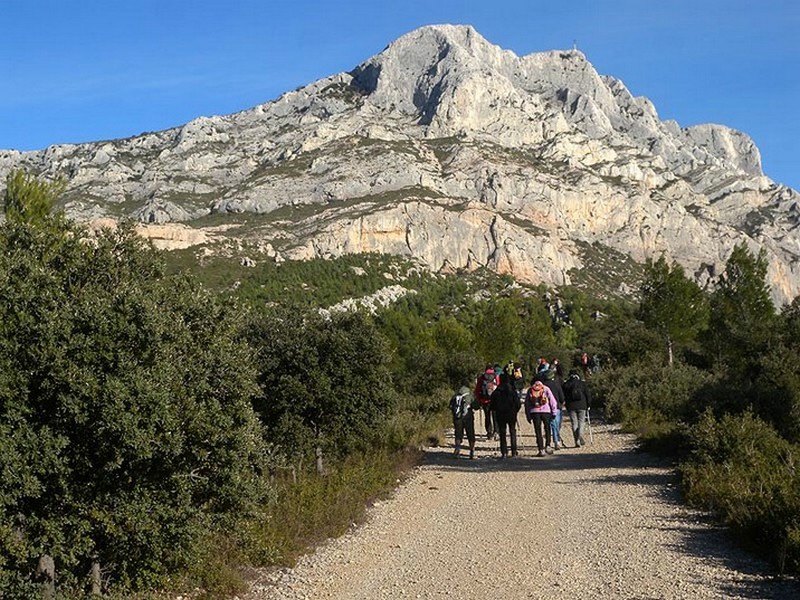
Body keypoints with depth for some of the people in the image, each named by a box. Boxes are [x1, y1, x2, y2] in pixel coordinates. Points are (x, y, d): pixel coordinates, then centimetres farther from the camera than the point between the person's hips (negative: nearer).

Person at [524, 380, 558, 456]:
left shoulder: (530, 390, 11)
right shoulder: (545, 389, 7)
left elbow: (526, 403, 10)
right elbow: (552, 400, 1)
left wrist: (528, 415, 13)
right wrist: (554, 412, 5)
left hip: (534, 412, 1)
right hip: (546, 411, -1)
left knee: (538, 431, 5)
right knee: (547, 429, 15)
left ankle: (541, 450, 2)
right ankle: (547, 446, 4)